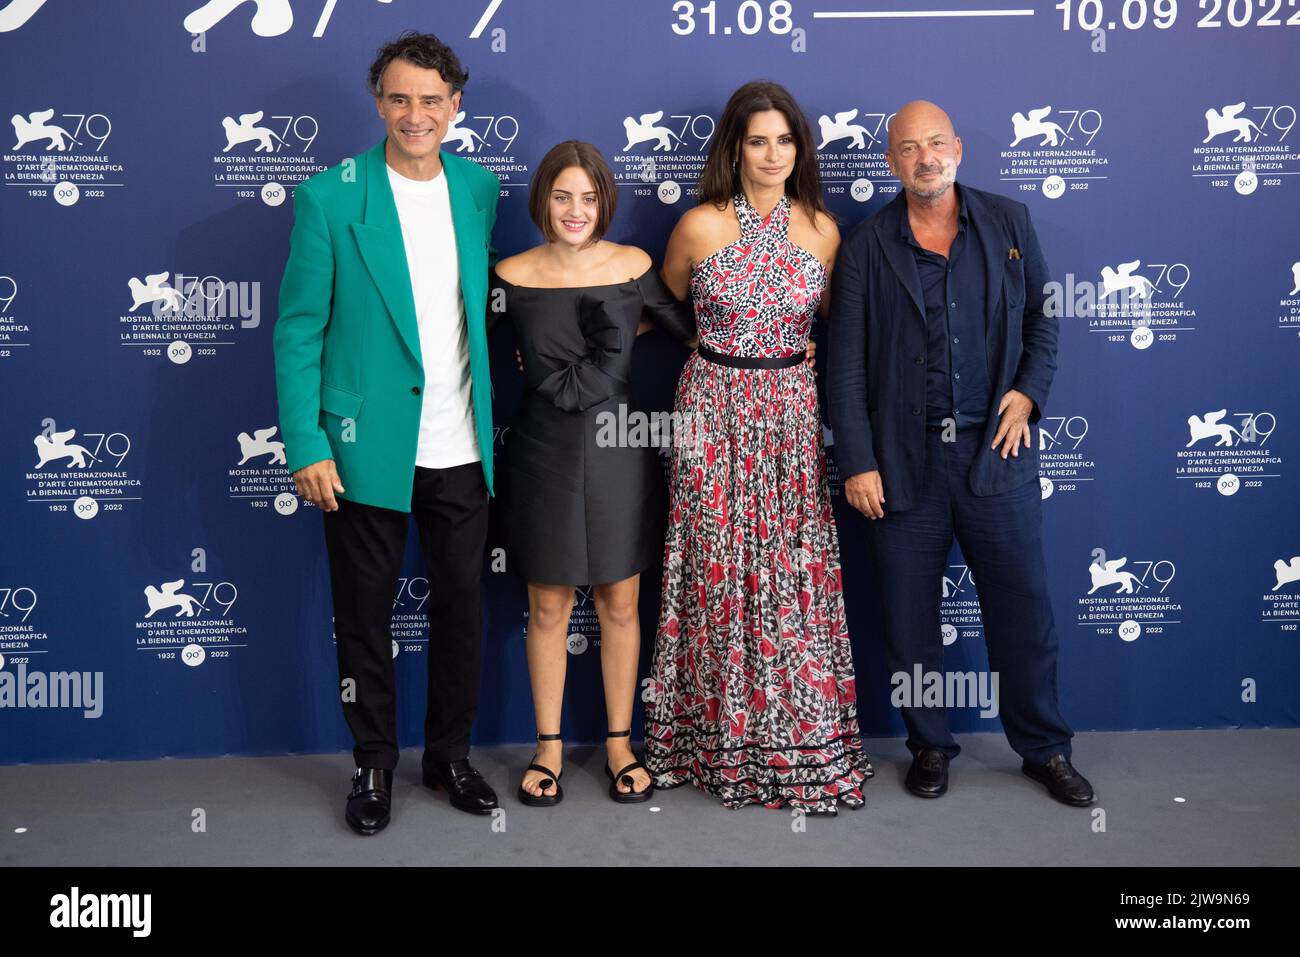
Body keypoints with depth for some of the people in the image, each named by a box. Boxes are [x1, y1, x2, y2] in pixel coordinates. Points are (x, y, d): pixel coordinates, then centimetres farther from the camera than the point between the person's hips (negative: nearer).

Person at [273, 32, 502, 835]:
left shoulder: (480, 189, 5)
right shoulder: (331, 197, -6)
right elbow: (298, 330, -6)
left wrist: (493, 421, 7)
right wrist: (305, 446, -11)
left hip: (462, 452, 3)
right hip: (367, 450, -3)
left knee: (461, 606, 12)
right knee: (364, 614, 9)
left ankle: (452, 754, 31)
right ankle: (374, 763, 28)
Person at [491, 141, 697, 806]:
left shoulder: (633, 267, -3)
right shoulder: (514, 277, -6)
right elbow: (552, 383, -13)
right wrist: (622, 331, -13)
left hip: (618, 453, 1)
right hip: (545, 457, 0)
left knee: (620, 604, 9)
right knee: (548, 608, 9)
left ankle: (619, 743, 25)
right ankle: (549, 746, 25)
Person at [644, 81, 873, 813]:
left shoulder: (821, 229, 3)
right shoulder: (700, 226, -3)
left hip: (792, 416, 2)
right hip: (717, 414, -2)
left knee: (795, 576, 3)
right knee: (720, 572, 3)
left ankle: (801, 740, 18)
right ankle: (721, 738, 19)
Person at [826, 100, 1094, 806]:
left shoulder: (1008, 222, 7)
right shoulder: (866, 247, 1)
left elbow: (1043, 316, 14)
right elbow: (846, 364, -2)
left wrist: (1028, 391, -3)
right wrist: (857, 464, -8)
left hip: (996, 451, 1)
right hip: (905, 459, -1)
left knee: (1023, 607, 7)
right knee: (909, 617, 8)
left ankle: (1044, 748, 25)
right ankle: (929, 747, 26)